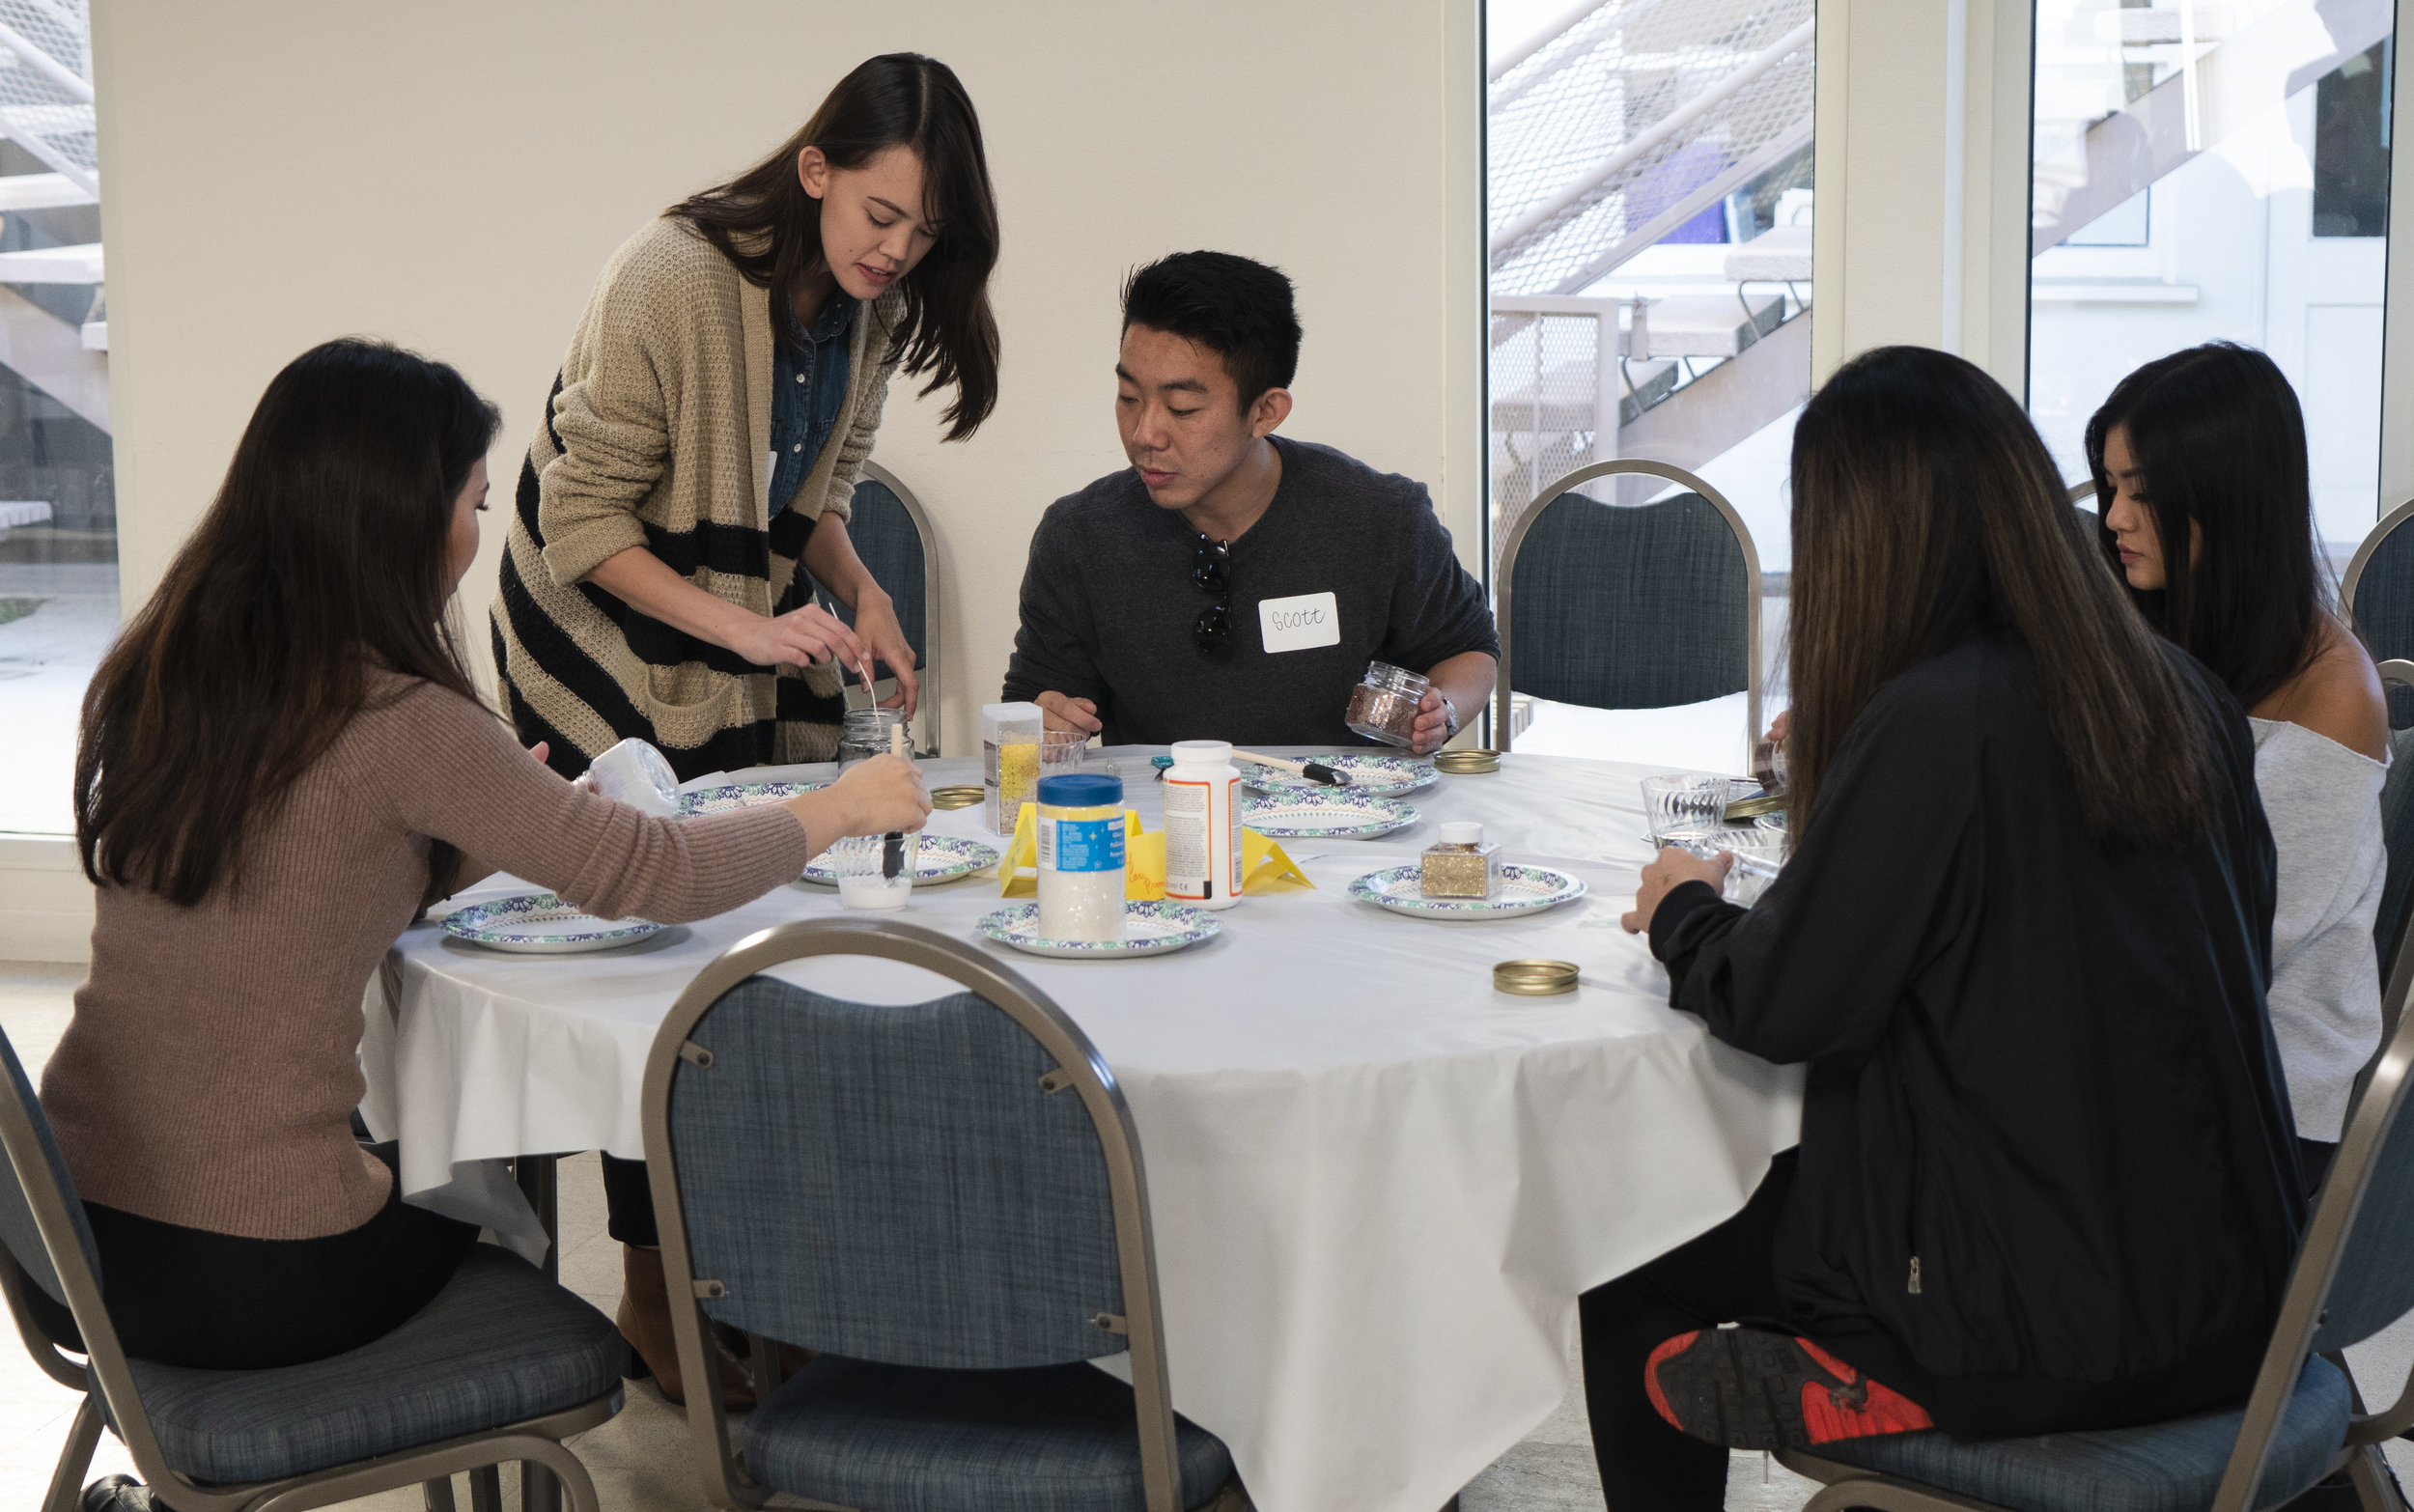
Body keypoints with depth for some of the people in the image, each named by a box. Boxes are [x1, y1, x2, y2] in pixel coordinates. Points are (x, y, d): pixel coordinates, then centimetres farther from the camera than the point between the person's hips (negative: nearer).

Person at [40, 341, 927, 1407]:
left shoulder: (149, 676, 2)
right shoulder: (395, 722, -19)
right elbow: (650, 874, -12)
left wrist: (505, 816, 17)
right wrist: (841, 807, 4)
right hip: (256, 1278, -6)